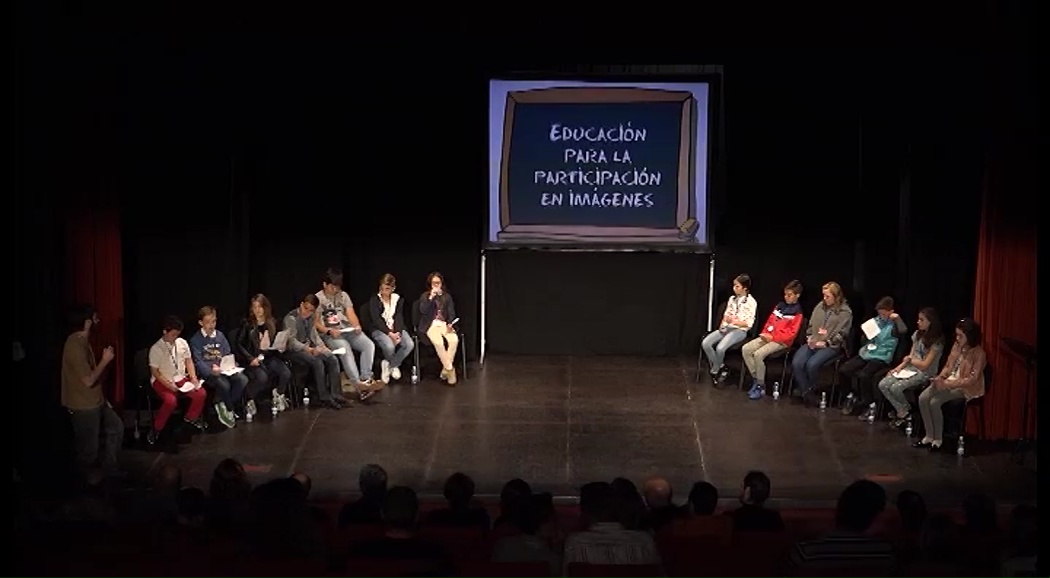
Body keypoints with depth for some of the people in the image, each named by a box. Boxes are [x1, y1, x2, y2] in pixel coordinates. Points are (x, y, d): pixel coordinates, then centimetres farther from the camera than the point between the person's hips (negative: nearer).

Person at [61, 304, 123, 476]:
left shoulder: (82, 341, 5)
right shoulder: (75, 346, -27)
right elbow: (89, 380, -28)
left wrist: (102, 399, 19)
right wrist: (105, 360, -15)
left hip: (95, 402, 10)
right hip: (84, 407, -10)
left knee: (116, 427, 21)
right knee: (89, 449, 4)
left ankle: (109, 468, 32)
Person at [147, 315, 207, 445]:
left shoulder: (182, 343, -4)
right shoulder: (156, 349, -17)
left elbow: (188, 361, 7)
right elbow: (154, 371, -13)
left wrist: (193, 378, -8)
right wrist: (168, 385, -22)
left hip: (181, 378, 5)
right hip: (162, 381, -5)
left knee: (201, 394, -14)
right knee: (170, 401, -32)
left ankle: (191, 417, 17)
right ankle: (156, 428, -9)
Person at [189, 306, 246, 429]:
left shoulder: (220, 335, 15)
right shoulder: (195, 339, -1)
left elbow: (228, 354, 16)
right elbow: (198, 361, -10)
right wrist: (211, 370, -26)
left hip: (223, 369, 5)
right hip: (207, 371, -5)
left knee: (242, 380, -23)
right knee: (223, 384, -34)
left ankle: (223, 406, -9)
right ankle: (231, 411, -7)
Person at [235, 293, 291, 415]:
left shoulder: (272, 323, 11)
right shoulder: (247, 324, 0)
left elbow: (277, 343, 20)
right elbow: (239, 344, -4)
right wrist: (251, 359, -16)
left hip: (270, 356, 4)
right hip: (253, 359, -4)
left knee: (286, 373, -24)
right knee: (262, 377, -34)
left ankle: (278, 394, 7)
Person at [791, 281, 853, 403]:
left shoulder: (845, 312, -3)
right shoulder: (820, 306, 15)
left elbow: (841, 334, -8)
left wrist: (825, 343, -14)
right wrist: (809, 337, 3)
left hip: (831, 346, -5)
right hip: (812, 343, 5)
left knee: (811, 364, -31)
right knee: (796, 363, -23)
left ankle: (811, 391, -4)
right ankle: (804, 390, -6)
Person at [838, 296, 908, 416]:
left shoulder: (893, 325, -4)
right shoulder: (874, 321, 14)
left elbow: (903, 331, -29)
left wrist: (897, 318, -17)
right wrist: (866, 335, -2)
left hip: (881, 357, -6)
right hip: (865, 354, 6)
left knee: (863, 375, -30)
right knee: (843, 369, -9)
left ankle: (866, 403, -9)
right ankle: (855, 394, 13)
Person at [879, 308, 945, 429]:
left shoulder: (936, 342, -14)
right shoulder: (917, 334, 9)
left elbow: (925, 365, -15)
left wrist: (910, 359, -1)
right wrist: (899, 367, -3)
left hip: (924, 373, -8)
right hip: (910, 368, 8)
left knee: (895, 387, -28)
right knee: (883, 385, -14)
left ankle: (906, 411, -1)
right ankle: (902, 412, -6)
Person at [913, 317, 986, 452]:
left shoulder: (978, 353, -16)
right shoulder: (957, 346, 7)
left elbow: (972, 379, -20)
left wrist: (948, 384, -25)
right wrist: (940, 377, -6)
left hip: (965, 387, -7)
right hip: (948, 381, 7)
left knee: (934, 402, -27)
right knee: (923, 398, -16)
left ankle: (938, 439, -11)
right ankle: (929, 436, -8)